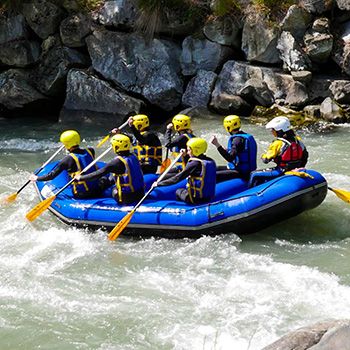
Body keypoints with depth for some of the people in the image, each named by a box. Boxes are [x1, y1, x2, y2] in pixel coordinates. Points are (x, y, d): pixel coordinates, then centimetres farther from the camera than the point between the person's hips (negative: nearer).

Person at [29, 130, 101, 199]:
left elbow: (52, 175, -5)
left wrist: (37, 178, 9)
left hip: (81, 195, -6)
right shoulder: (90, 151, 1)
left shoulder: (69, 159, -11)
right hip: (97, 191, 6)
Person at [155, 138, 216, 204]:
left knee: (178, 191, 22)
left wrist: (158, 184, -7)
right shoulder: (211, 161, 4)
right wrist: (185, 157, 24)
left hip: (195, 199, -7)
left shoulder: (194, 163, -17)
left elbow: (177, 178, -15)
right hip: (208, 198, 7)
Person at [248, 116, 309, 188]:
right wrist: (301, 167, 25)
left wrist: (263, 156, 10)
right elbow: (305, 155, 12)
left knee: (254, 175, 3)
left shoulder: (278, 143, -20)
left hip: (282, 172, -8)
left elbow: (266, 159, -13)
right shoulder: (297, 139, 1)